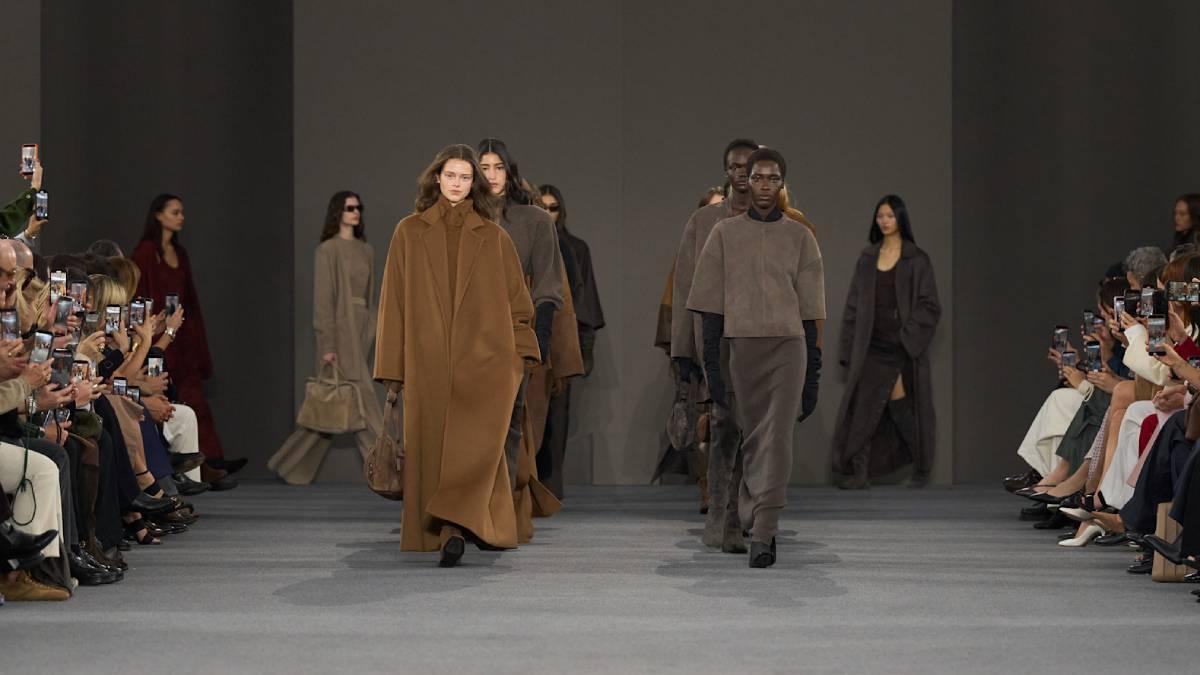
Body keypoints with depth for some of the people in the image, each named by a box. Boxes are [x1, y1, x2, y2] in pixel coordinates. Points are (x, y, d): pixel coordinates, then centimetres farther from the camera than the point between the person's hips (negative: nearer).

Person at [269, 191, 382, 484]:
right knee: (362, 399, -8)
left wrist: (370, 332, 12)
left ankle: (292, 466, 17)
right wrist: (327, 345, -14)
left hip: (361, 328, 7)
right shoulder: (328, 250, -5)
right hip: (340, 330, -7)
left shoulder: (366, 251, 15)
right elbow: (323, 298, -9)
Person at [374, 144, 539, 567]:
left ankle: (455, 527, -25)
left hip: (484, 358, -1)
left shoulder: (493, 237, 9)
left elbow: (515, 296, 12)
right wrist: (392, 369, 3)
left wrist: (522, 350, 0)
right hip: (429, 359, 1)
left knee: (475, 437, -19)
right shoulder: (410, 233, 9)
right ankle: (452, 529, 9)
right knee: (434, 446, 0)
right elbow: (394, 302, 7)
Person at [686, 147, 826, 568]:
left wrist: (815, 367, 4)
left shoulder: (800, 237, 9)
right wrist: (712, 364, 0)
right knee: (753, 439, 7)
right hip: (741, 346, 1)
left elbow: (810, 306, 9)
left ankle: (762, 534, -14)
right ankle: (757, 523, 24)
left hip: (788, 347, -1)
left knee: (777, 440, -10)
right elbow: (711, 306, 6)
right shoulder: (725, 233, 8)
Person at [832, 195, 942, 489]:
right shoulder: (867, 258, 10)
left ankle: (921, 470, 17)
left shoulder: (916, 260, -1)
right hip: (872, 346, 4)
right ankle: (858, 473, -1)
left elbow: (929, 305, -4)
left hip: (903, 347, -4)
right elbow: (853, 305, 10)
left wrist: (910, 337, -15)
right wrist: (849, 350, 4)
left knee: (902, 407, -1)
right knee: (863, 407, -3)